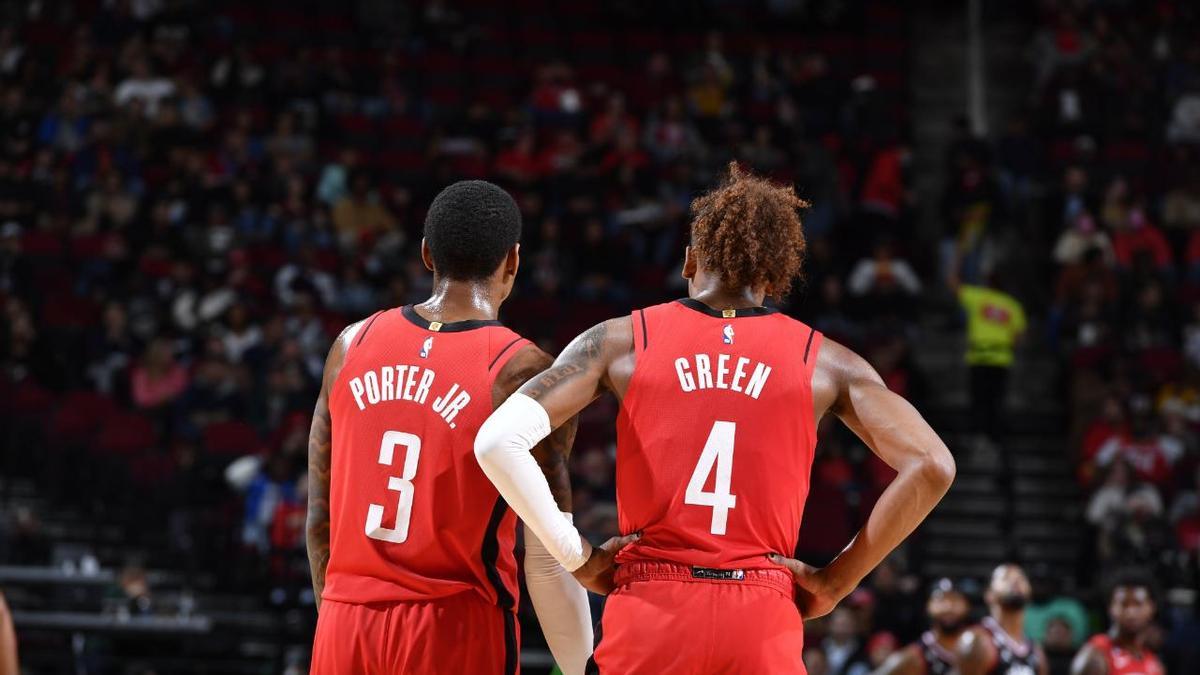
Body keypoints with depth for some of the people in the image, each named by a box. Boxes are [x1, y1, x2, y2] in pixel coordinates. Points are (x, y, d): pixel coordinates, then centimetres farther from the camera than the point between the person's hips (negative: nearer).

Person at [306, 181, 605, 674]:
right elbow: (548, 559, -11)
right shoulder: (522, 372, -8)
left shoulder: (353, 345, 6)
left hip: (343, 632, 5)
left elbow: (319, 520, 11)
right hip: (458, 633, -4)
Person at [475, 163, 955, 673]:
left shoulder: (622, 342, 5)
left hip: (649, 614, 0)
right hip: (762, 625, 0)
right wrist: (837, 581, 5)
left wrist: (577, 556, 2)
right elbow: (931, 467, -1)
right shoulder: (823, 363, 7)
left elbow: (498, 441, -7)